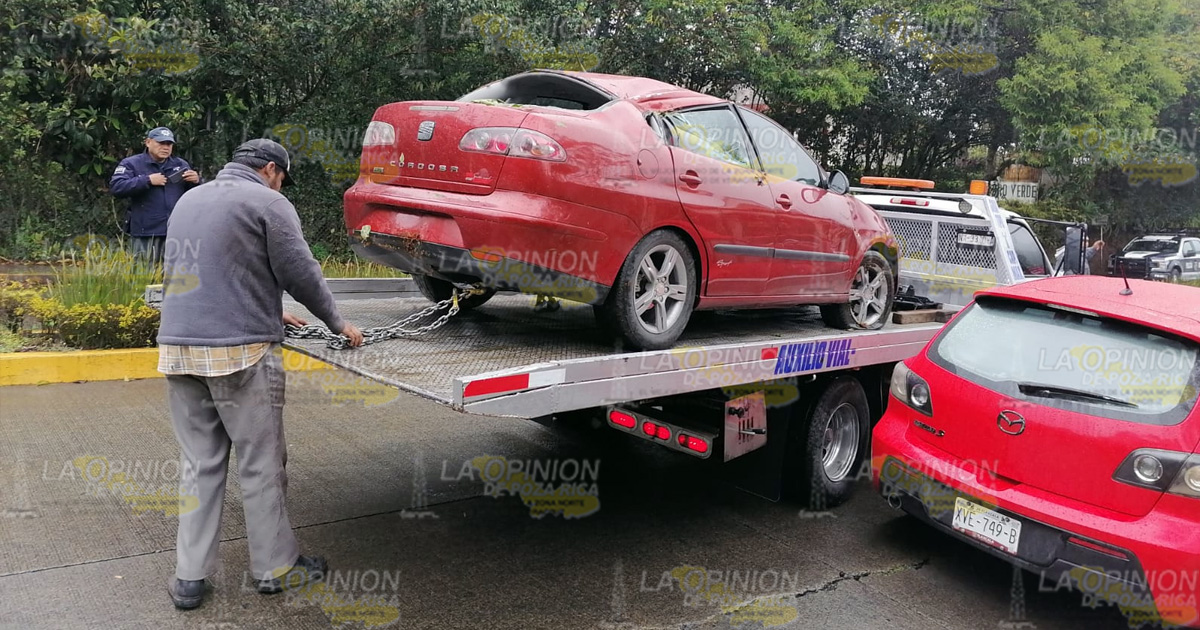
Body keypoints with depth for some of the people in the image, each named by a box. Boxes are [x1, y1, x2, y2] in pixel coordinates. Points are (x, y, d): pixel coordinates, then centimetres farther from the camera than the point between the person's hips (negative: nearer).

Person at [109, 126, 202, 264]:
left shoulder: (181, 165, 14)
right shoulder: (131, 164, 3)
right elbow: (115, 187, -12)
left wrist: (196, 181, -7)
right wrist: (148, 180, -16)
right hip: (146, 234, -3)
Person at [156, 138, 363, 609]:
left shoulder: (188, 200, 19)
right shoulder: (267, 203, -4)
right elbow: (301, 274, -6)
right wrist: (338, 324, 8)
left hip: (178, 349, 7)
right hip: (240, 352, -6)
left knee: (199, 465, 12)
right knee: (261, 465, 5)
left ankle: (189, 577, 15)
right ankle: (275, 567, 16)